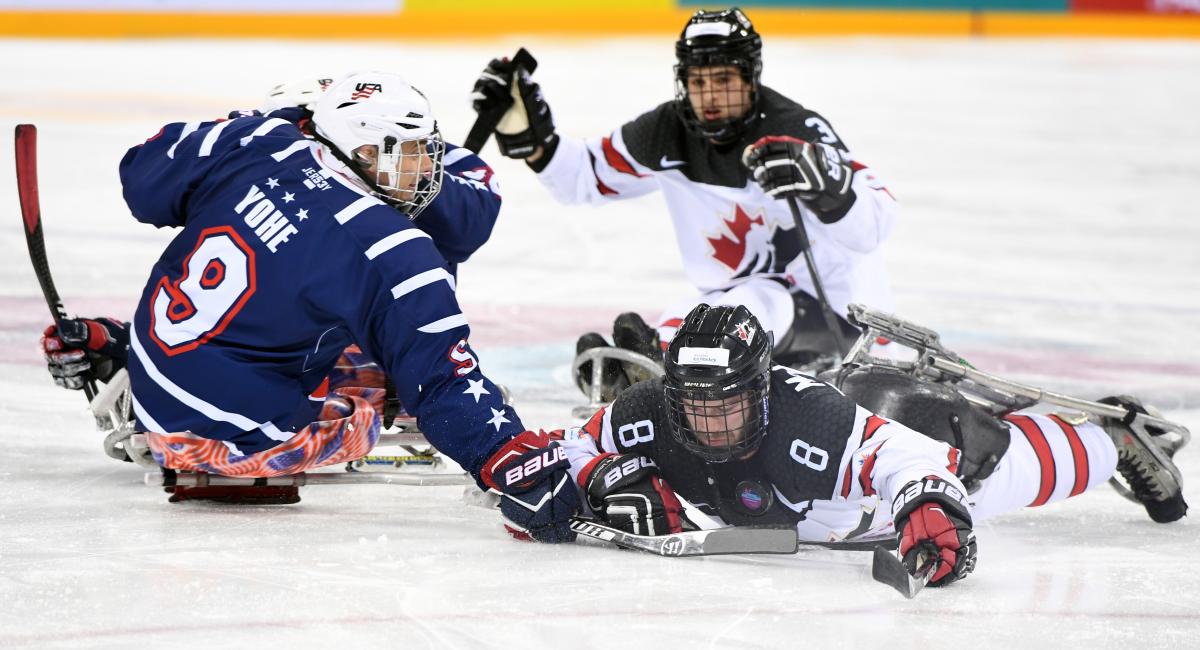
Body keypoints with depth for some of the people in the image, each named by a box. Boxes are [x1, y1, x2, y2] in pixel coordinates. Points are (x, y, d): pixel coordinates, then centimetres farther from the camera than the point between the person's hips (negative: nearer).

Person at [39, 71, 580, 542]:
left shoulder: (260, 143, -7)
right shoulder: (398, 258, -23)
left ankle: (109, 348, 32)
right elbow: (444, 385, -29)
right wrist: (511, 463, -34)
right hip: (227, 433, -6)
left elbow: (144, 175, 8)